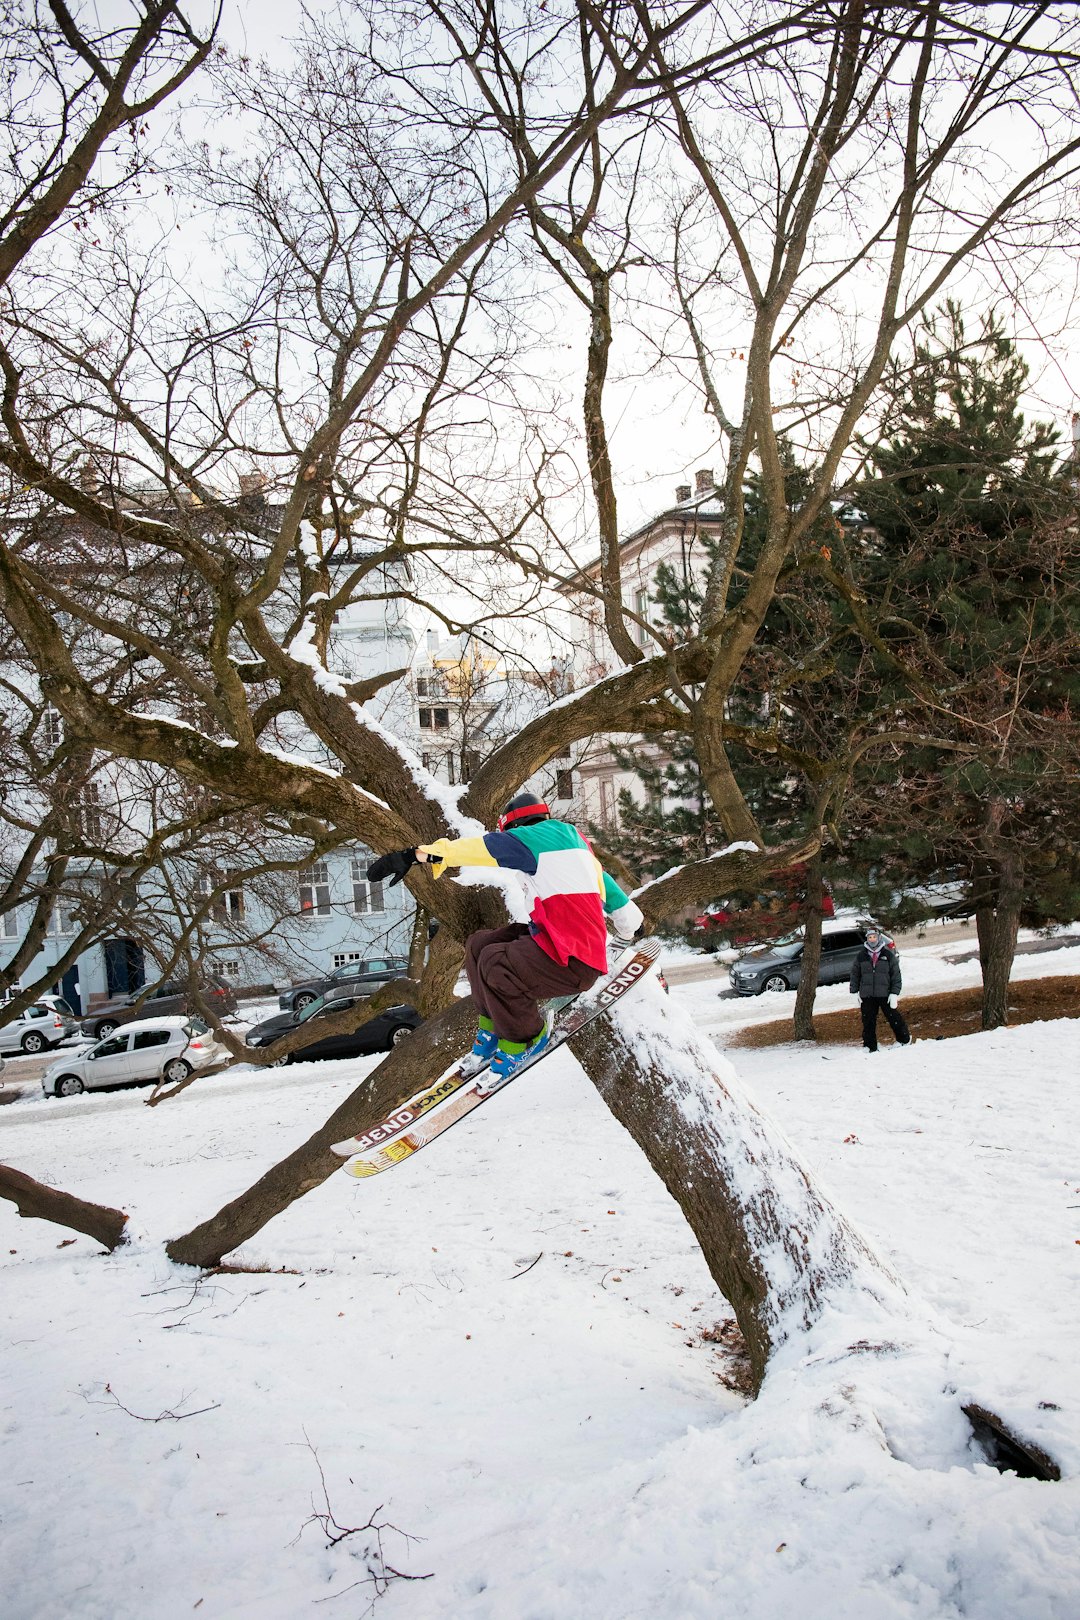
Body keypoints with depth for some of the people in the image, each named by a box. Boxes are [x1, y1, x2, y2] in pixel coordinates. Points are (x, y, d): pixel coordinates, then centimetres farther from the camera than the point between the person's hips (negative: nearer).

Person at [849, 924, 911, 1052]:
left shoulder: (888, 955, 0)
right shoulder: (861, 956, 5)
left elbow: (896, 975, 0)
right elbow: (855, 974, 13)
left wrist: (894, 993, -6)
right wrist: (854, 992, 8)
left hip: (885, 994, -2)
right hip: (867, 995, 2)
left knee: (894, 1018, 3)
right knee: (868, 1022, 4)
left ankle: (905, 1040, 21)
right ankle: (870, 1047, 13)